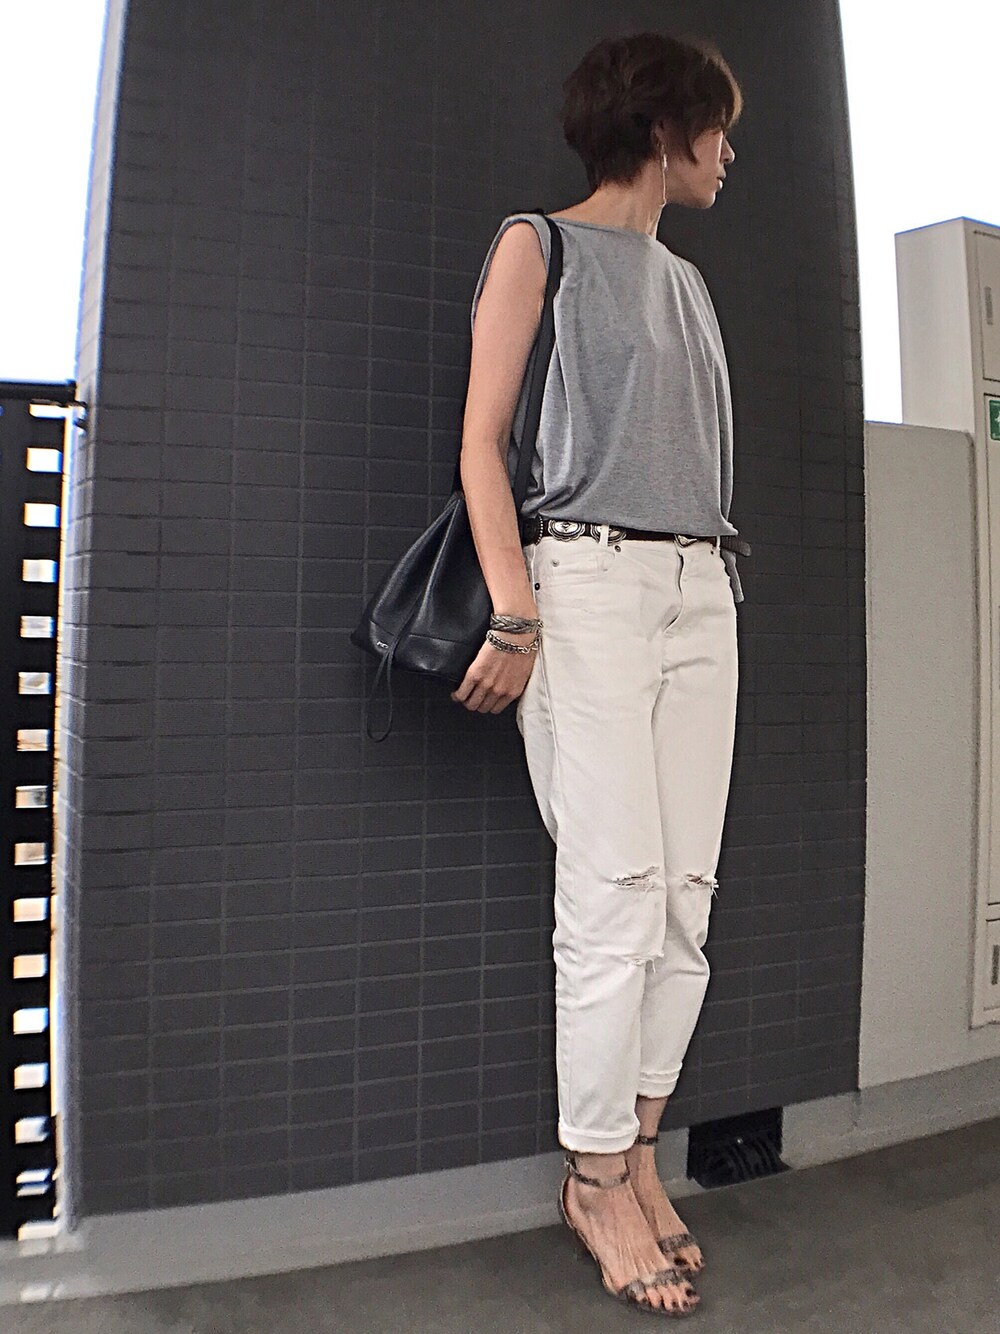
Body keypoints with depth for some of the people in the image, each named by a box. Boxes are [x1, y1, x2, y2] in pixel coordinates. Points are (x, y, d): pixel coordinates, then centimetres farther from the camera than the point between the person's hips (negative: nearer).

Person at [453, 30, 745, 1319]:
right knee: (617, 894, -9)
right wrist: (516, 608, -15)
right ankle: (596, 1181, 8)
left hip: (701, 590, 7)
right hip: (588, 579, -6)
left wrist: (718, 583, 11)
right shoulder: (539, 244, 8)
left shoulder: (686, 279, 26)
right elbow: (482, 442, -2)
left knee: (686, 895, 2)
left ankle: (634, 1152, 16)